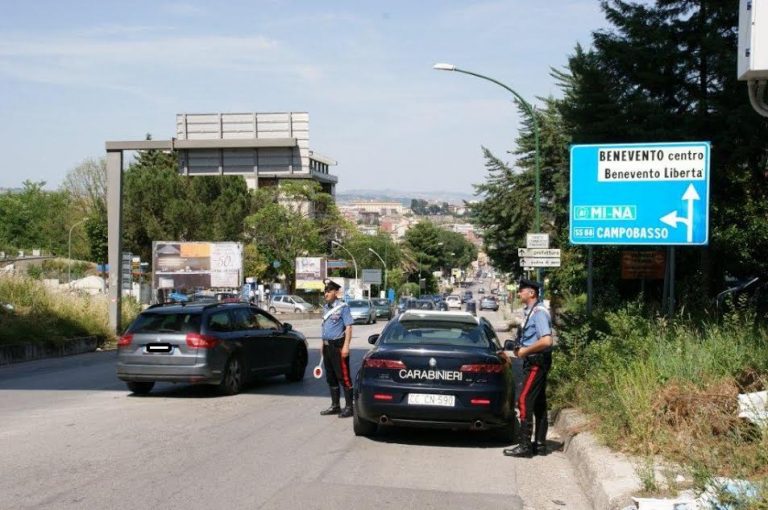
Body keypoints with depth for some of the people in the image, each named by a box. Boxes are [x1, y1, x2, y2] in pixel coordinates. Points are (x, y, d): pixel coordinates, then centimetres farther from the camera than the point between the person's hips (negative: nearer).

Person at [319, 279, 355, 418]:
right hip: (327, 346, 9)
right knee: (331, 378, 13)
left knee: (343, 377, -5)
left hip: (338, 346, -8)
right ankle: (335, 406, 22)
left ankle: (349, 407, 0)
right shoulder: (326, 308, 14)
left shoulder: (343, 307, -11)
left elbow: (349, 327, -15)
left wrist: (346, 346, -20)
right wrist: (323, 344, 17)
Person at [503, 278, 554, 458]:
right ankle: (540, 444, 17)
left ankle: (524, 445, -10)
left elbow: (546, 341, -27)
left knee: (524, 401, -11)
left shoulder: (539, 312, -17)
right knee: (539, 403, 12)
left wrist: (525, 350, -18)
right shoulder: (530, 312, 14)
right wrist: (520, 349, 9)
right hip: (534, 362, 10)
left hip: (537, 362, -10)